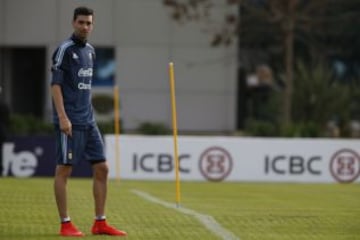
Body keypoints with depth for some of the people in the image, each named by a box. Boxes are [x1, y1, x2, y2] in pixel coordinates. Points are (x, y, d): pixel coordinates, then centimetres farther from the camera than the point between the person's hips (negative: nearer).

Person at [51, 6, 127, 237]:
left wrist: (88, 113, 19)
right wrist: (62, 117, -20)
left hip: (88, 121, 8)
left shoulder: (90, 51, 15)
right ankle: (65, 224, 2)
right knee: (64, 170, -2)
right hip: (70, 121, -8)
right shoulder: (65, 49, -8)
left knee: (102, 169, 5)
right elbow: (56, 84, -13)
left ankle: (100, 223, 9)